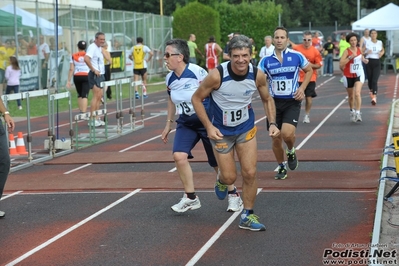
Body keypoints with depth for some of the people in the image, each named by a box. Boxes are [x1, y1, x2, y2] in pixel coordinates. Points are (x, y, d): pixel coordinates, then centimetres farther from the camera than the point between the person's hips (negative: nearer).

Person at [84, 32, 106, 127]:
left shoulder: (99, 48, 17)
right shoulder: (92, 47, -13)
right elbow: (86, 59, -28)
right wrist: (93, 70, -23)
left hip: (100, 75, 10)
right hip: (95, 75, -10)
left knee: (99, 96, 10)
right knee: (96, 96, -12)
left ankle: (96, 119, 15)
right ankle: (92, 119, -10)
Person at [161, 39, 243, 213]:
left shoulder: (197, 72, -20)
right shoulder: (170, 78, -1)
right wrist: (168, 123, 21)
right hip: (186, 123, 5)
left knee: (218, 162, 5)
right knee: (179, 155, -17)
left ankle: (233, 195, 30)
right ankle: (191, 198, -3)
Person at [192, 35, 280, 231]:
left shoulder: (257, 75, -17)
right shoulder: (217, 75, -28)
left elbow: (267, 99, 3)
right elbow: (196, 98, -14)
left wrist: (272, 123, -10)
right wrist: (209, 127, -20)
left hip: (246, 128, 2)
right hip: (220, 131, -2)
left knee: (250, 173, -2)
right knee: (229, 177, 3)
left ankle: (247, 216, 16)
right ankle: (221, 180, 42)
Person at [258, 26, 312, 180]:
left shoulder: (296, 56, -4)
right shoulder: (266, 60, -1)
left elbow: (309, 71, 11)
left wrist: (302, 88, -2)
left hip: (292, 102, -2)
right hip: (274, 102, 2)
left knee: (287, 134, -22)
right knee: (276, 139, 5)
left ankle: (291, 151, 13)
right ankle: (281, 167, 28)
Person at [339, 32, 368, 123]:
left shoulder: (359, 49, -1)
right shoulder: (347, 51, -12)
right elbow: (341, 64, -23)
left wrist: (364, 60, -1)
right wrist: (350, 57, -30)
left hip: (359, 75, 1)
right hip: (349, 76, -1)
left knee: (357, 93, -20)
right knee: (351, 96, 15)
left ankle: (358, 113, -21)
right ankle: (352, 112, 38)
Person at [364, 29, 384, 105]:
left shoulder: (380, 43, 4)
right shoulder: (367, 43, 0)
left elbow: (383, 50, 22)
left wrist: (381, 53, 0)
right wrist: (367, 52, -16)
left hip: (377, 63, -1)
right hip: (369, 62, 1)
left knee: (375, 80, -13)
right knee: (369, 80, 10)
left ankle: (374, 98, -20)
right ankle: (371, 91, 42)